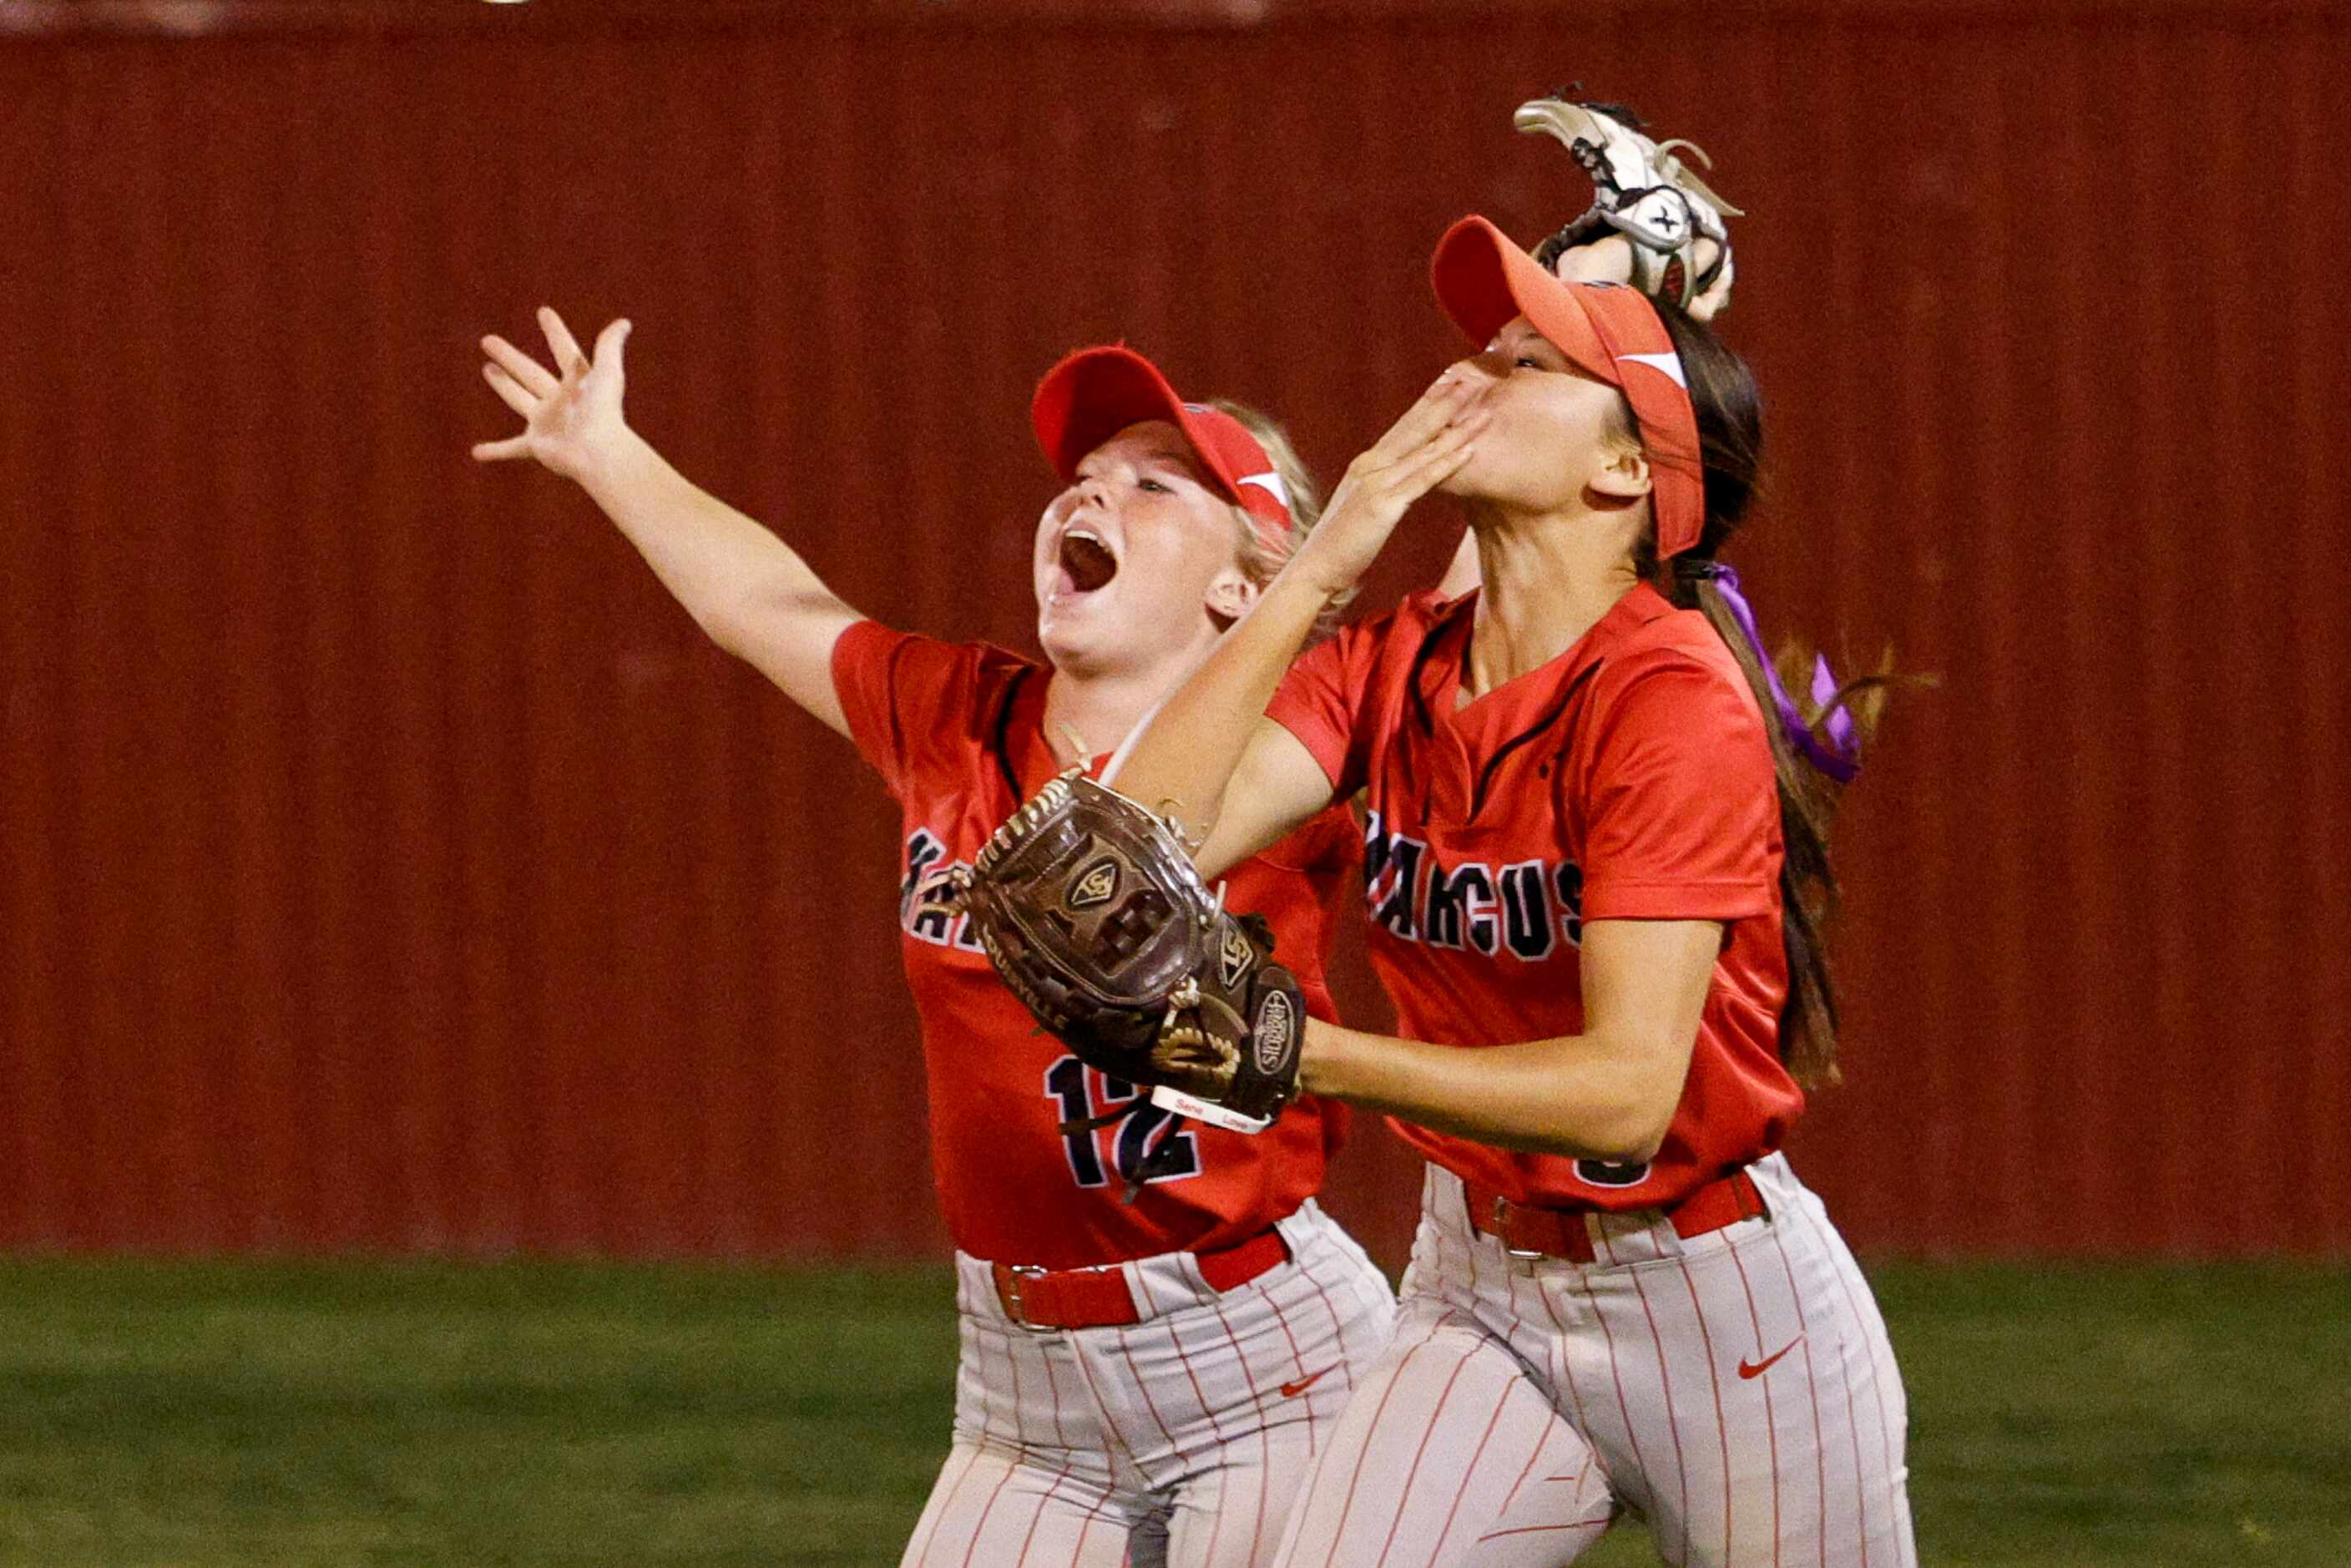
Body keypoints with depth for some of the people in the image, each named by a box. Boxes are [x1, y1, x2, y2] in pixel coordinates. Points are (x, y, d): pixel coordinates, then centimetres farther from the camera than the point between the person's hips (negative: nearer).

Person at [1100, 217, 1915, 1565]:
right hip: (1478, 1293, 5)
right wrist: (1315, 576, -17)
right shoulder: (1394, 669, 0)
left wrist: (1306, 1059, -36)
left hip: (1718, 1311, -5)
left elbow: (1628, 1088, -26)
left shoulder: (1675, 703, -19)